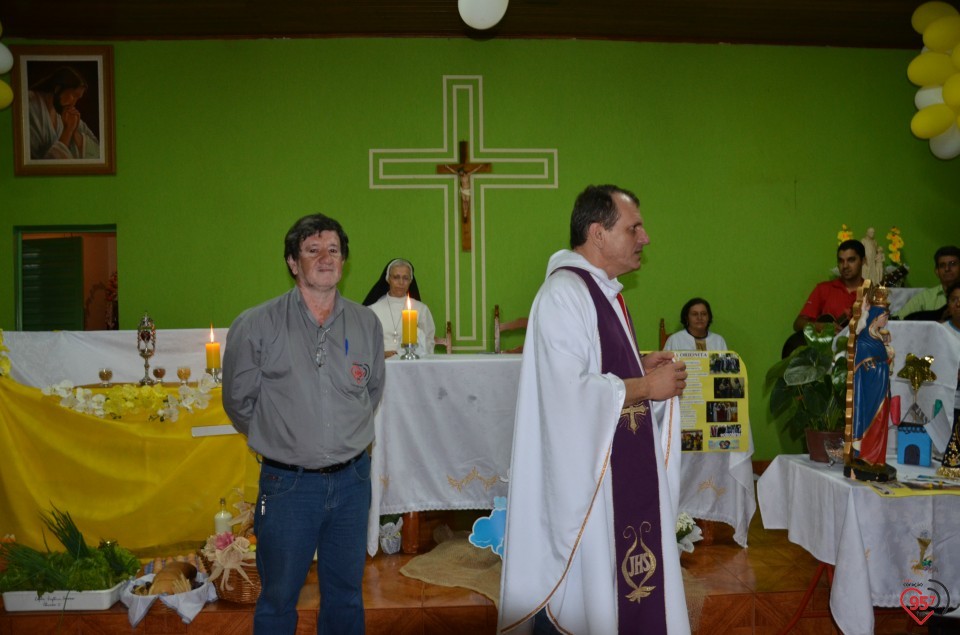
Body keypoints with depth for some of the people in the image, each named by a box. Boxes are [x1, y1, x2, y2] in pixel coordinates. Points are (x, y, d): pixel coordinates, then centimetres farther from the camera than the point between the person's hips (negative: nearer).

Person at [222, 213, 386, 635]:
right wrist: (277, 438, 9)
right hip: (287, 482, -3)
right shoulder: (256, 325, -9)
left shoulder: (367, 324, 1)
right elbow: (238, 400, 2)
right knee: (278, 598, 13)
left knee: (346, 594, 17)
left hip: (352, 478, 3)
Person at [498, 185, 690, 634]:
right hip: (584, 473, -10)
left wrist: (643, 368, 4)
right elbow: (570, 390, -27)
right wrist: (645, 386, -15)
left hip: (620, 466, 10)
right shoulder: (564, 294, -18)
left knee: (628, 585, 17)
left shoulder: (603, 290, 13)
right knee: (577, 594, 3)